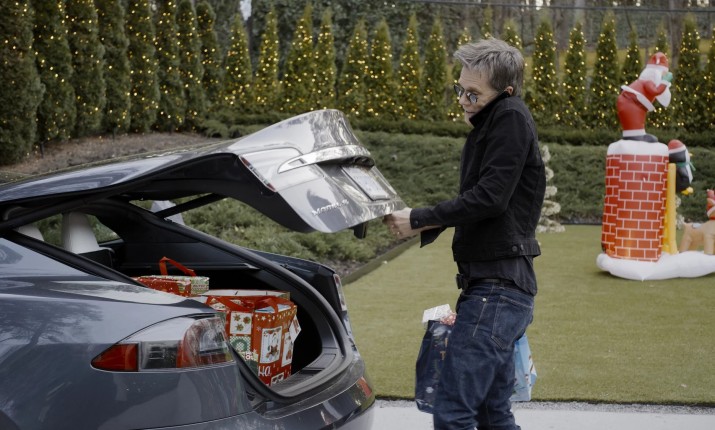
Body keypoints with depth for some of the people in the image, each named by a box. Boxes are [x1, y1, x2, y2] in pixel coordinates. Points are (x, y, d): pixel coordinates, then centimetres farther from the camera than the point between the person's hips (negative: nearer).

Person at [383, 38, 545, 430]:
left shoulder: (510, 119, -11)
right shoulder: (488, 126, 18)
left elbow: (489, 197, -19)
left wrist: (419, 218, -12)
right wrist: (422, 226, 7)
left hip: (497, 288, -11)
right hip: (492, 284, 11)